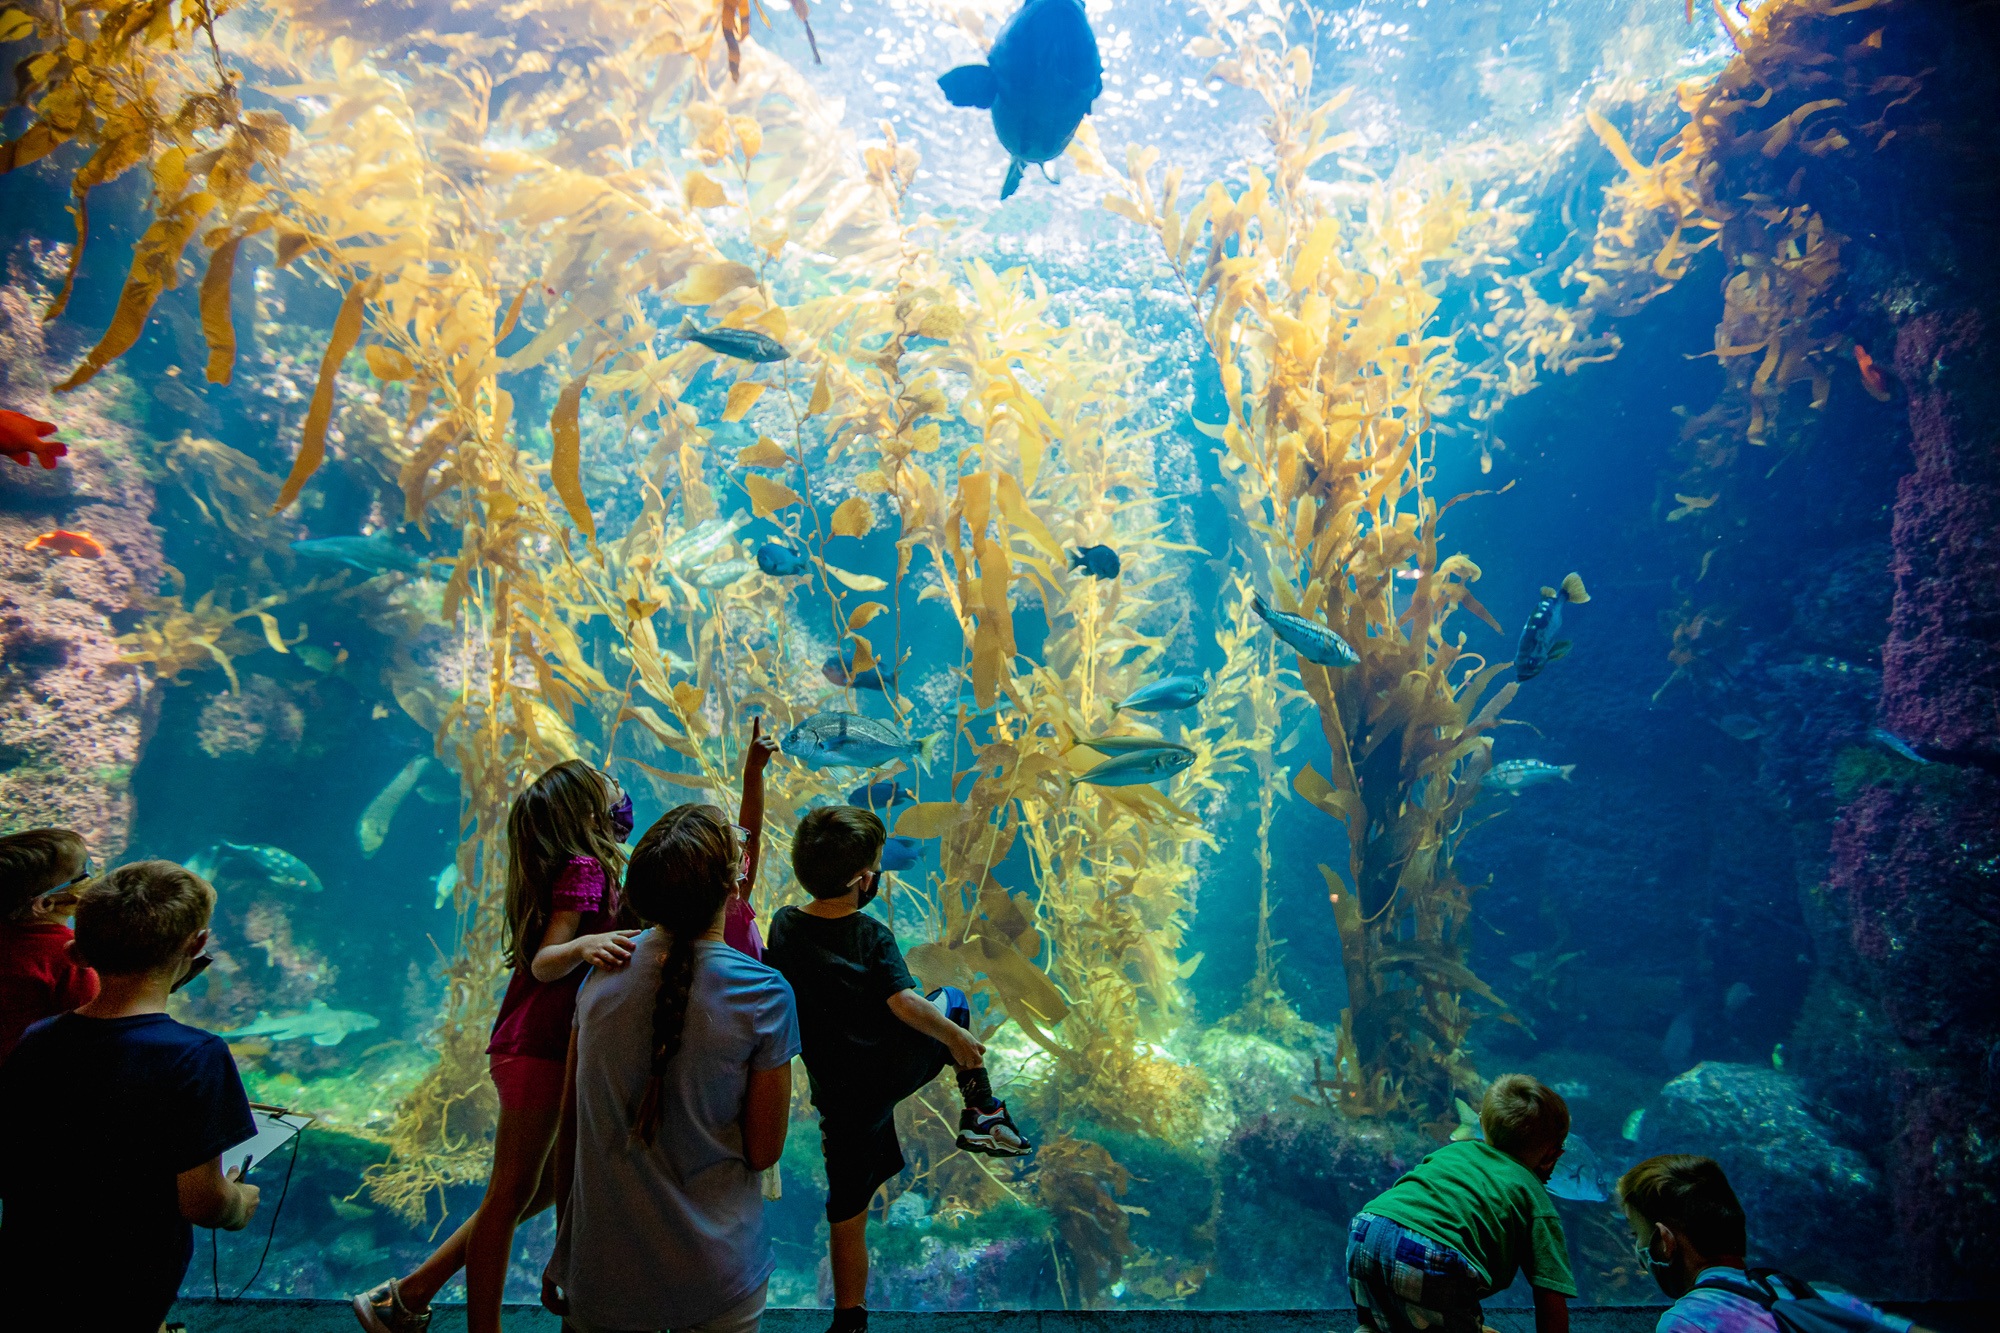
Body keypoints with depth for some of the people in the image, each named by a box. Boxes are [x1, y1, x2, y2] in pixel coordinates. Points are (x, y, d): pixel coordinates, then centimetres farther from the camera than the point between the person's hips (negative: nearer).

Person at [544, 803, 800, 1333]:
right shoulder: (764, 994, -20)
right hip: (713, 1279, -3)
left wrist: (563, 1242, 13)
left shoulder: (603, 974, -8)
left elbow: (568, 1122, 1)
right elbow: (763, 1151, -11)